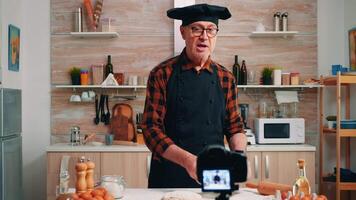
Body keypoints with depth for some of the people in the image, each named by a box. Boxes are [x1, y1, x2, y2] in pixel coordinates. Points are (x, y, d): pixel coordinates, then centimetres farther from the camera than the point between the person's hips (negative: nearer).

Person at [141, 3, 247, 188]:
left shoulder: (225, 79, 3)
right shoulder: (161, 74, -6)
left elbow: (235, 127, 9)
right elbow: (151, 128, -10)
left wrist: (239, 154, -12)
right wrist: (187, 160, -23)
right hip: (168, 179, -2)